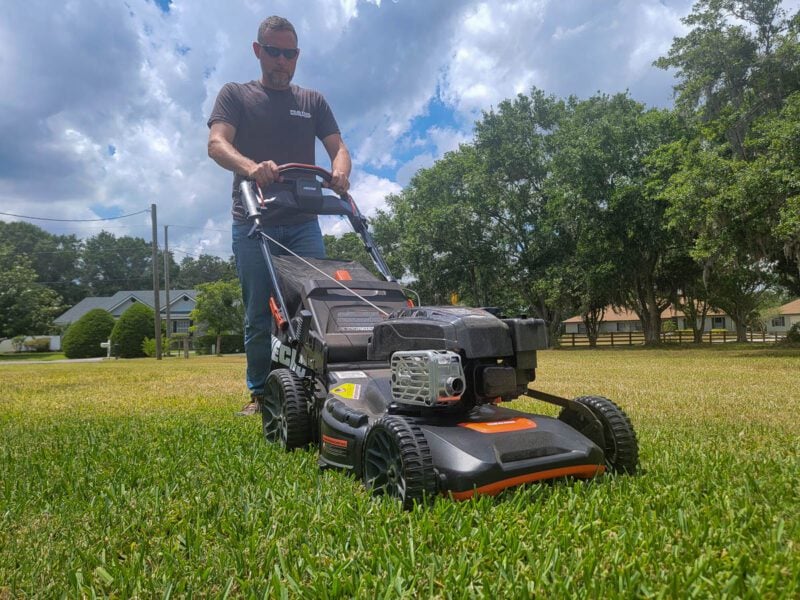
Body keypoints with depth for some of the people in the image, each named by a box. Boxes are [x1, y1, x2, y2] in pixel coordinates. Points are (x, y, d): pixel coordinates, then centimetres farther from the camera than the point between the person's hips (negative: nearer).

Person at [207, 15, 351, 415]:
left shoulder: (313, 102, 19)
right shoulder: (235, 95, 12)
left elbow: (338, 148, 8)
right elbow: (217, 144, -5)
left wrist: (340, 171, -17)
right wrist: (252, 166, -28)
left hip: (303, 222, 2)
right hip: (253, 221, -1)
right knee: (258, 316, 0)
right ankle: (259, 393, 9)